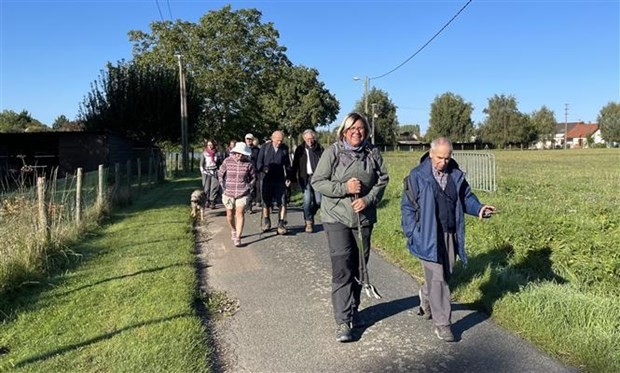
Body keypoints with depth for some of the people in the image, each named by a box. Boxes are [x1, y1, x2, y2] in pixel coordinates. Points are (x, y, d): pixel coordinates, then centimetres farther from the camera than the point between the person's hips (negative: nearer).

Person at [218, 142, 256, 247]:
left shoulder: (248, 164, -6)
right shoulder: (227, 161, -4)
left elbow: (253, 177, 8)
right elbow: (220, 174, 9)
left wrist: (249, 187, 0)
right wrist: (224, 187, 3)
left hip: (242, 193, -1)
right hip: (229, 193, 2)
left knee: (240, 214, -8)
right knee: (230, 215, 11)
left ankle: (238, 238, -6)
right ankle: (233, 231, 38)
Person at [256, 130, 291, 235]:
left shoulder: (284, 148, 4)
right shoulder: (264, 147, 0)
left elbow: (287, 164, 11)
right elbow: (259, 162, 0)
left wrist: (288, 177, 4)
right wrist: (263, 169, -21)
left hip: (280, 180, 0)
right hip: (266, 179, 0)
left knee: (282, 202, -7)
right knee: (266, 202, 11)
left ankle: (281, 225, -1)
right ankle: (266, 222, 29)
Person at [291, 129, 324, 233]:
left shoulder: (319, 148, 6)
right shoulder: (300, 149, 4)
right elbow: (295, 165, 4)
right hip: (306, 178, -1)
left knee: (318, 201, 1)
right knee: (307, 200, -8)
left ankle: (309, 215, 28)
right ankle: (309, 221, 8)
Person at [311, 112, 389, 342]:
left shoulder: (373, 153, 3)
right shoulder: (332, 152, -6)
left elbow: (383, 180, 6)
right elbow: (317, 182, -7)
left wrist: (368, 199, -11)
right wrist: (344, 188, -18)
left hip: (364, 218, 4)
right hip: (337, 218, -4)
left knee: (359, 267, 14)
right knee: (342, 269, -7)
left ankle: (353, 310, 32)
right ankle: (343, 322, 0)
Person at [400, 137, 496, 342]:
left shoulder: (456, 175, 7)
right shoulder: (417, 176, -8)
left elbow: (467, 197, 15)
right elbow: (407, 207, -6)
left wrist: (479, 209, -7)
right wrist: (412, 234, -12)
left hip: (450, 235, 5)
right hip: (428, 236, -5)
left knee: (445, 274, 17)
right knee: (437, 278, -4)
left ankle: (425, 297, 47)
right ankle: (442, 323, 9)